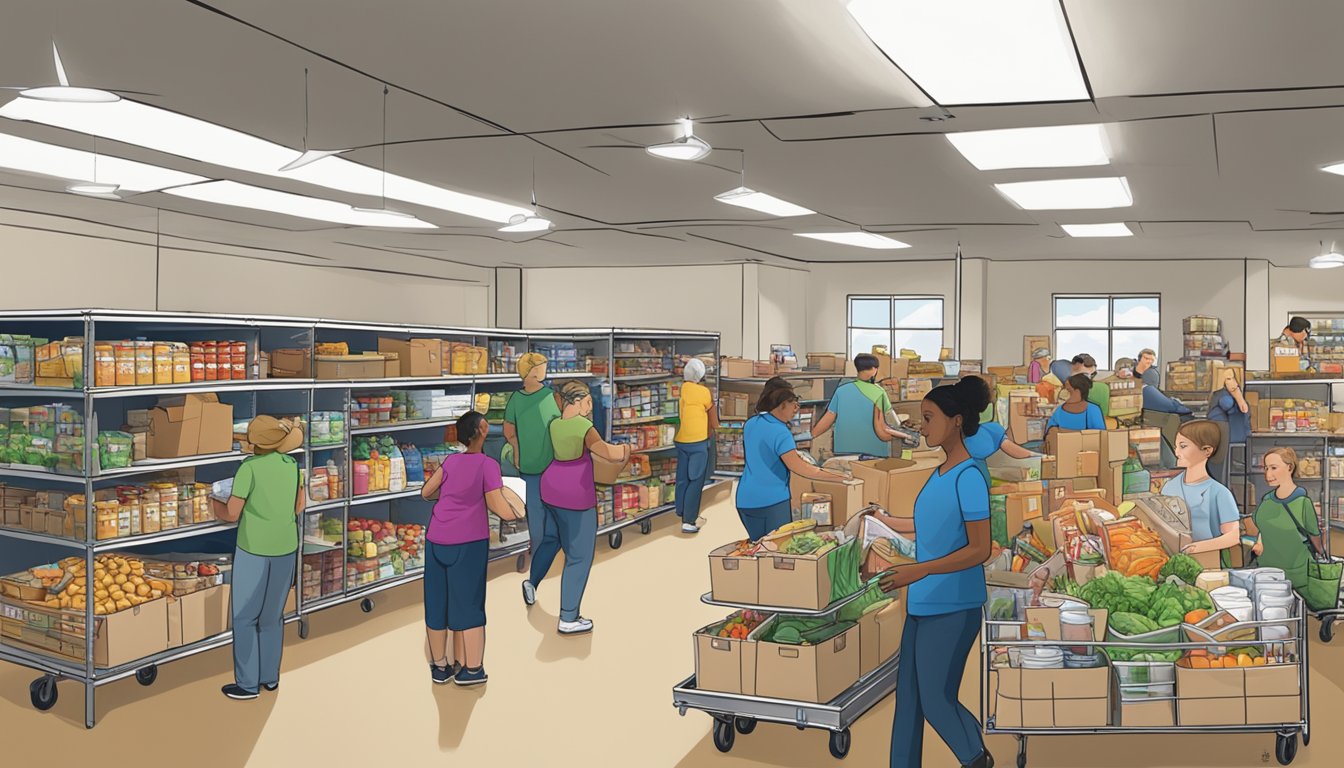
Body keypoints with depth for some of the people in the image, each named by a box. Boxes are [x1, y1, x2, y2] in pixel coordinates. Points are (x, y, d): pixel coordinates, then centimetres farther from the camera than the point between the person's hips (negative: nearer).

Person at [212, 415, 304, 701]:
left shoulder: (249, 467, -16)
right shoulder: (291, 464, -1)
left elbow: (231, 514, -13)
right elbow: (299, 505, 8)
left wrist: (214, 507, 7)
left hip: (253, 550, -5)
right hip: (286, 549, 5)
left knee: (244, 617, 8)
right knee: (272, 615, 17)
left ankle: (248, 684, 12)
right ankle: (270, 677, 24)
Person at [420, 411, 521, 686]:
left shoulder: (451, 461, 6)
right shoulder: (487, 465, -9)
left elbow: (426, 492, 12)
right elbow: (497, 506, -11)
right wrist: (515, 514, 9)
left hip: (436, 540, 5)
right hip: (468, 543, -4)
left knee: (436, 602, 12)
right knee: (468, 603, 4)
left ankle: (440, 666, 22)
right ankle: (471, 669, 8)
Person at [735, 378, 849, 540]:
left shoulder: (751, 424, 5)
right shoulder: (780, 433, -19)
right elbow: (799, 468, -20)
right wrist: (838, 478, -16)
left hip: (745, 500, 7)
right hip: (771, 502, -7)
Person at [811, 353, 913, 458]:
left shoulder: (841, 390, 2)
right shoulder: (878, 393, -9)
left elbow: (826, 420, 7)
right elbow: (881, 432, -13)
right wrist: (905, 436, -2)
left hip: (844, 453, 4)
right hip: (874, 454, -4)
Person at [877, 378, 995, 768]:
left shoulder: (969, 477, -17)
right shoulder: (939, 473, 8)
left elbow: (980, 550, -19)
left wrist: (919, 571, -25)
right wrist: (886, 522, 27)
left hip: (952, 608, -8)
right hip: (922, 604, 8)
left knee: (936, 700, 3)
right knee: (908, 695, 12)